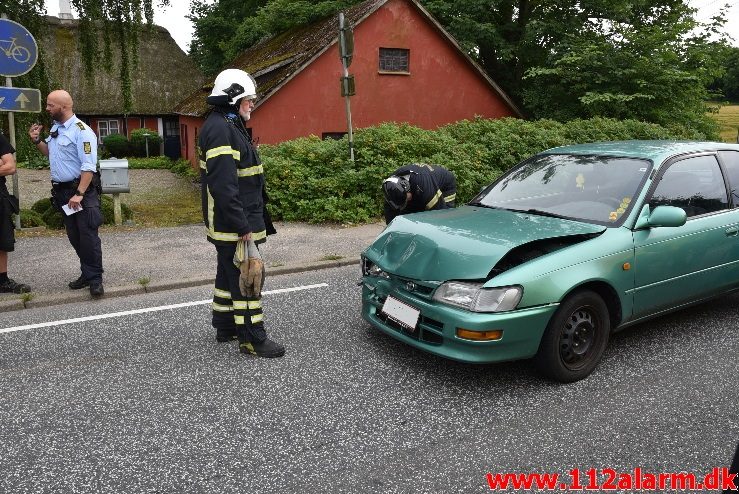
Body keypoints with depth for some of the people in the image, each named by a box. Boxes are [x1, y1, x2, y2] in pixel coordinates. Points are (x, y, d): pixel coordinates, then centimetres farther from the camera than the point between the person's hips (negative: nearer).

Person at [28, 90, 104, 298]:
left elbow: (88, 167, -21)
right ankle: (87, 273, 24)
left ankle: (95, 279, 2)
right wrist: (37, 141, 9)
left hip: (81, 190, -9)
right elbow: (50, 152, 27)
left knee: (88, 236, -5)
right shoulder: (55, 128, 11)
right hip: (62, 191, 9)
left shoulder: (81, 131, -16)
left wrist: (79, 194, -25)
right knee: (74, 236, 13)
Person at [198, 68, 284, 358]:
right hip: (233, 225, -11)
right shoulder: (220, 130, -18)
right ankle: (252, 339, 3)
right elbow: (223, 186, -26)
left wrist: (253, 220, 20)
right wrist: (243, 226, -25)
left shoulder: (229, 126, 17)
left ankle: (225, 327, 32)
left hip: (228, 226, 11)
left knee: (229, 274, 19)